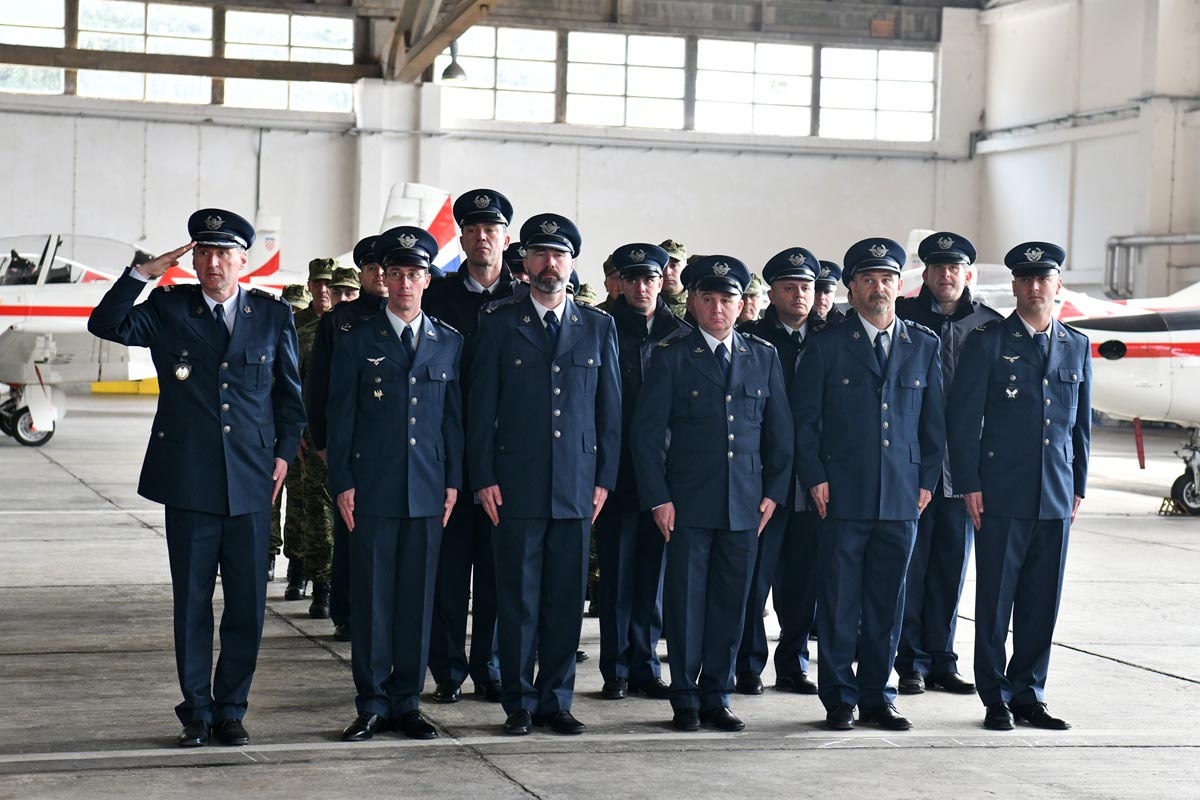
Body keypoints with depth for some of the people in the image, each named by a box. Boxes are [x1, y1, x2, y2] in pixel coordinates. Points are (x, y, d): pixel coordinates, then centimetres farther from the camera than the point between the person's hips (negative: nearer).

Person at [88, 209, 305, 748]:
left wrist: (284, 452, 5)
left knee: (247, 604, 4)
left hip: (250, 482, 1)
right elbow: (107, 325, -9)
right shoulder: (169, 309, 5)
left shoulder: (273, 314, 7)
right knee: (192, 603, 6)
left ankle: (230, 710, 17)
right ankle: (197, 713, 16)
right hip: (189, 481, -1)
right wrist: (143, 274, -14)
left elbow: (289, 392, 13)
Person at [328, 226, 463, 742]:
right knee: (371, 597, 1)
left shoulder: (450, 343, 10)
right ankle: (372, 704, 9)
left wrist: (453, 481, 4)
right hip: (372, 489, -2)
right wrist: (342, 484, -4)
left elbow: (456, 417, 10)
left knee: (418, 597, 5)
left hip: (428, 490, 2)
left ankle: (407, 702, 14)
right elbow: (340, 418, 3)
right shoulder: (356, 342, 4)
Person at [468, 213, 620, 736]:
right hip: (517, 485, -2)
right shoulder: (499, 325, 5)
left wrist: (605, 477, 3)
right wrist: (484, 478, -4)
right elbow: (482, 407, 3)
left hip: (577, 487, 2)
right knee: (518, 599, 1)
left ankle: (556, 700, 14)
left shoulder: (599, 327, 10)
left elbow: (610, 407, 10)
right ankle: (519, 704, 10)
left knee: (566, 598, 4)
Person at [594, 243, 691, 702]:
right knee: (616, 573, 2)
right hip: (616, 471, -2)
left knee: (653, 573, 8)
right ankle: (616, 671, 10)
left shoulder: (682, 336, 7)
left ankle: (646, 667, 16)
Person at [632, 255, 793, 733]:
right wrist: (658, 498, -7)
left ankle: (716, 697, 15)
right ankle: (685, 700, 10)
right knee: (686, 601, 0)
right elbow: (647, 433, -1)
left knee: (731, 602, 6)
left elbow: (779, 431, 13)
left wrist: (774, 492, 5)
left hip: (745, 505, 3)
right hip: (688, 504, -2)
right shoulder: (672, 358, 2)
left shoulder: (764, 358, 10)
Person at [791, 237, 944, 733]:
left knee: (887, 603, 7)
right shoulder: (826, 345, 2)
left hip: (902, 497, 2)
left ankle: (876, 697, 17)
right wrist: (815, 479, -5)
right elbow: (804, 418, 3)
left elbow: (934, 419, 13)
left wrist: (926, 481, 6)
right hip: (843, 495, -2)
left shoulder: (924, 346, 10)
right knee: (839, 602, 0)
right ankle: (838, 699, 10)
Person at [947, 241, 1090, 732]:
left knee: (1043, 603, 7)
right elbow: (962, 417, -3)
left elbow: (1082, 424, 17)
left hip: (1056, 498, 4)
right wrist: (969, 484, -8)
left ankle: (1028, 695, 18)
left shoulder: (1077, 347, 12)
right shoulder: (988, 341, -1)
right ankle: (996, 699, 9)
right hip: (1001, 495, -4)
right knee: (995, 600, 1)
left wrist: (1078, 487, 12)